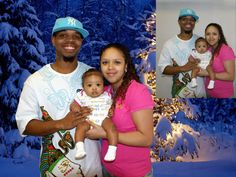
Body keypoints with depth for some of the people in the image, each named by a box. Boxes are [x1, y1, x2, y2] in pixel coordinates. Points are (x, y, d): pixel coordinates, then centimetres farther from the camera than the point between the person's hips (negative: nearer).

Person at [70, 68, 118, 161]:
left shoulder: (106, 96, 12)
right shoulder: (81, 95, 10)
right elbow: (73, 105, 10)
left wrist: (112, 111, -6)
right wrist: (80, 110, -11)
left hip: (103, 118, 0)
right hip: (87, 119, 1)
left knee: (111, 126, -28)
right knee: (81, 126, -29)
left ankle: (112, 150, -29)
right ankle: (79, 148, -31)